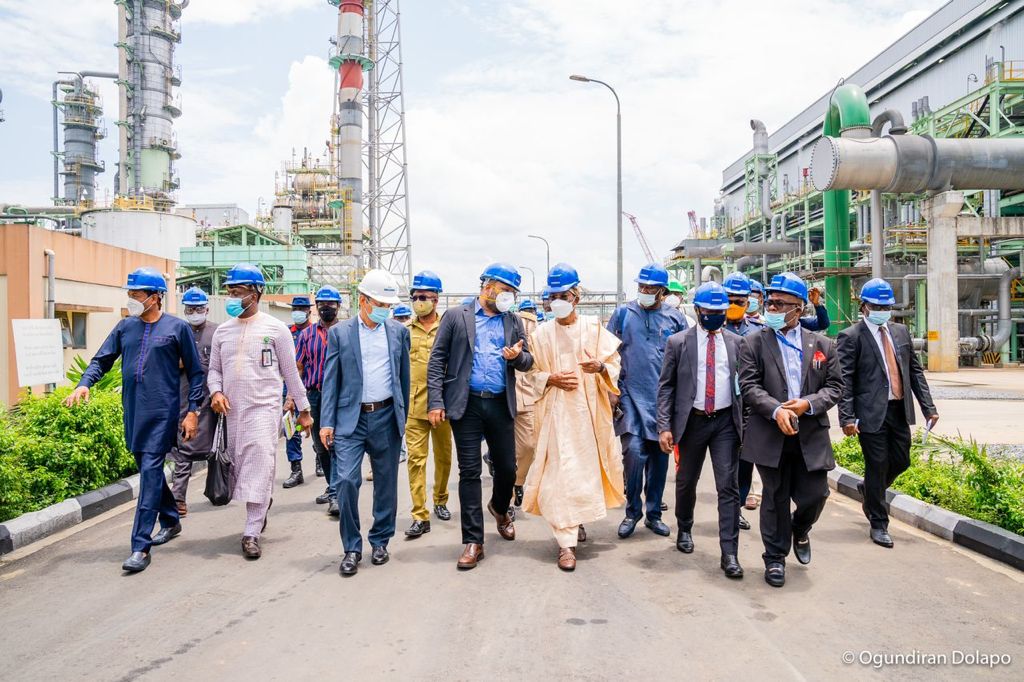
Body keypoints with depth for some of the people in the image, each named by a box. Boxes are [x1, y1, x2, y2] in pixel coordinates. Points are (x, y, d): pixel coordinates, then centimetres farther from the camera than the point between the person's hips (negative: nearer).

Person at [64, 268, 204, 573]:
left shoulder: (177, 328, -3)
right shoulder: (126, 327, 9)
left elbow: (195, 373, 0)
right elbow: (101, 360, 12)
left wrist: (193, 411, -5)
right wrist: (84, 384, -8)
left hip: (162, 413, -5)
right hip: (133, 412, 6)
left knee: (150, 473, -9)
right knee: (148, 470, 15)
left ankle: (141, 546, -8)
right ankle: (171, 520, 36)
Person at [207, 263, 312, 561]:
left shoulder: (275, 328, -2)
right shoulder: (222, 331, 11)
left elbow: (290, 372, 1)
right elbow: (214, 369, 17)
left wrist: (303, 409, 2)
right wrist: (215, 391, -5)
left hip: (264, 408, -5)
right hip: (232, 411, 5)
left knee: (259, 469, -9)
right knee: (240, 467, 12)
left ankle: (252, 534, -4)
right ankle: (262, 503, 38)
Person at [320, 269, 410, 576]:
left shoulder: (399, 332, 7)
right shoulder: (340, 333, 2)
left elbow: (404, 376, 11)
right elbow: (331, 380, 1)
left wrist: (402, 417, 10)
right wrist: (327, 422, -5)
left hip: (386, 417, 2)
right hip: (350, 418, -1)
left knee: (386, 483, 8)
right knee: (347, 480, -10)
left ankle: (380, 541, 25)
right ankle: (351, 548, 5)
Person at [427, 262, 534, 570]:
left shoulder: (514, 321, 12)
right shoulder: (456, 317, 2)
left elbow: (527, 361, 12)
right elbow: (437, 360, -1)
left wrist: (518, 356, -13)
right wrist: (435, 402, -9)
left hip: (501, 405, 3)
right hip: (467, 405, -3)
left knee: (507, 468, 9)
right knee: (469, 472, 0)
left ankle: (499, 508, 41)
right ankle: (473, 541, 8)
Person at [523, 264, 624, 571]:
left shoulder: (594, 328, 1)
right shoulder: (541, 334, 2)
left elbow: (615, 364, 2)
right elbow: (532, 373, 8)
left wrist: (600, 367, -19)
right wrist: (551, 379, -11)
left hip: (589, 410, 1)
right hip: (556, 411, -1)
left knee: (587, 467, 11)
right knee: (560, 473, -6)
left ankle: (578, 519, 37)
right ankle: (566, 542, -2)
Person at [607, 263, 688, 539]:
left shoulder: (675, 318, 5)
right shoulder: (624, 313, 2)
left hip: (664, 399, 2)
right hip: (631, 395, -2)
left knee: (660, 456, 8)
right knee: (634, 450, -14)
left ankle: (654, 513, 23)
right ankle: (633, 510, 4)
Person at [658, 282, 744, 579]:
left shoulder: (736, 343, 5)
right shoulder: (678, 342, 0)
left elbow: (745, 384, 9)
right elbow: (666, 386, -1)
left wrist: (747, 422, 4)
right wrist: (664, 427, -8)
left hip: (726, 421, 0)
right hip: (692, 421, 0)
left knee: (728, 487, -4)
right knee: (686, 482, 15)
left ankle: (729, 554, 0)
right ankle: (684, 530, 40)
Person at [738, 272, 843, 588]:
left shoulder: (822, 345, 9)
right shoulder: (753, 343, 1)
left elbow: (835, 386, 6)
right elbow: (749, 386, -7)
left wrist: (808, 403, -12)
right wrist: (776, 410, -21)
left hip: (811, 435, 2)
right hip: (771, 436, -2)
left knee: (815, 494, 2)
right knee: (775, 499, 7)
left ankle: (800, 531, 37)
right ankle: (775, 558, 24)